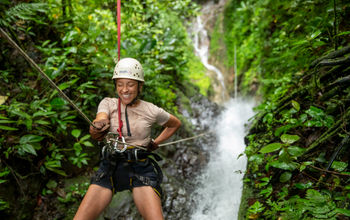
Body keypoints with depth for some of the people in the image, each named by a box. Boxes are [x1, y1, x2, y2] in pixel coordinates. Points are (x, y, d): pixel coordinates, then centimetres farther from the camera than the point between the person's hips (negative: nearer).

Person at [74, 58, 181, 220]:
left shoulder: (151, 111, 0)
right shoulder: (108, 103, 2)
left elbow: (176, 124, 19)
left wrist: (156, 142, 9)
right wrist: (97, 128, -40)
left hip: (141, 168, -1)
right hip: (110, 166, 2)